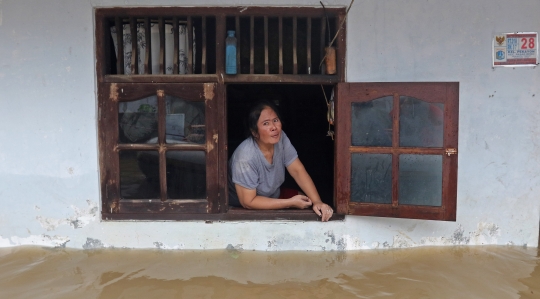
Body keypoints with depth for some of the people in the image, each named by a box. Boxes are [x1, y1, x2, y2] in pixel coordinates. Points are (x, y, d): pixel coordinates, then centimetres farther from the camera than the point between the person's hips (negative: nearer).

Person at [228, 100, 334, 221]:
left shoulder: (280, 138, -14)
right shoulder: (246, 157, -33)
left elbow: (298, 170, -12)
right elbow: (248, 202, -26)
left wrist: (317, 202, -26)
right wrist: (290, 203, -26)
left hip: (274, 195, 7)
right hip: (244, 209, -7)